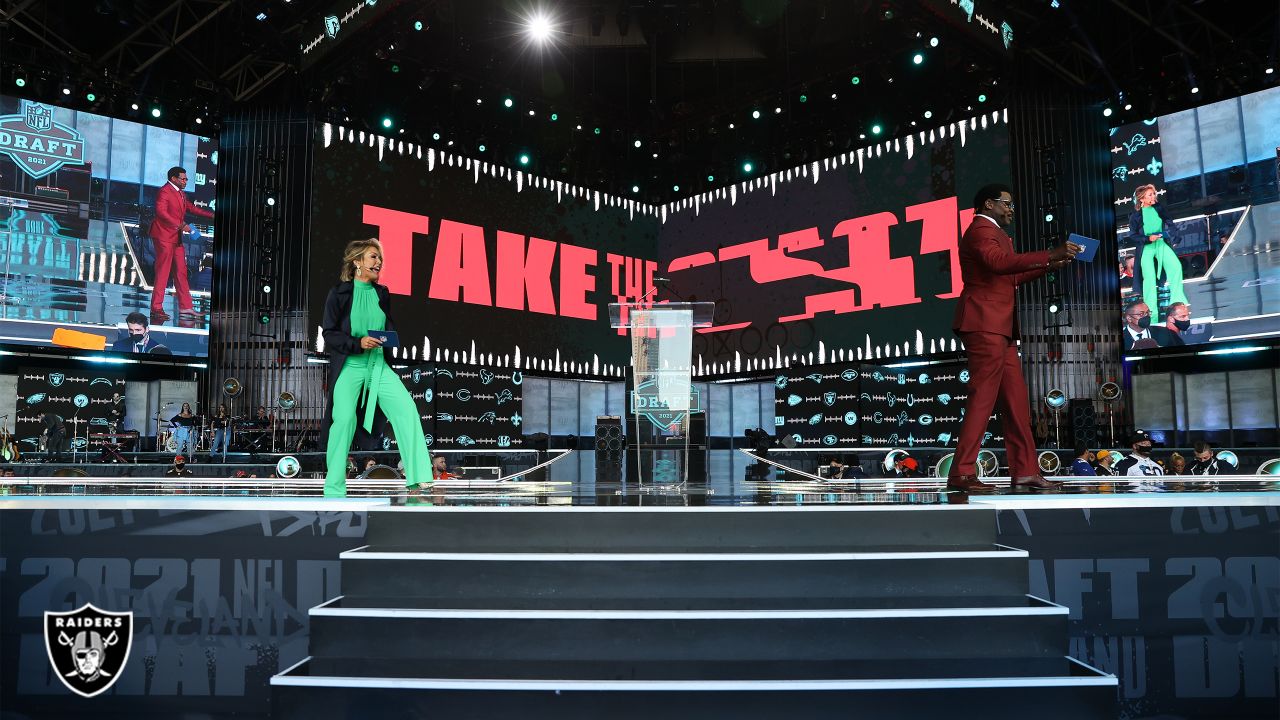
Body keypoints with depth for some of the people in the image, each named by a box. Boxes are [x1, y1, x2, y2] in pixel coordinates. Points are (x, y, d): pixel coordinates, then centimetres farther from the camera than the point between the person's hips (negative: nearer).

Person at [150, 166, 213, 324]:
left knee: (181, 272, 9)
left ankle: (185, 307, 13)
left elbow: (191, 208, 26)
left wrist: (211, 215, 18)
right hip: (164, 236, -10)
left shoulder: (180, 193, 19)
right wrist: (180, 225, -25)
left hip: (176, 238, 10)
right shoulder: (164, 191, -11)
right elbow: (161, 212, -21)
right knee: (162, 273, -8)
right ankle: (156, 309, -5)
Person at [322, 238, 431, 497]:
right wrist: (358, 343, -17)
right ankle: (334, 490, -7)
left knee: (406, 407, -17)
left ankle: (419, 479, -16)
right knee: (344, 418, -22)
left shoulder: (382, 293, 14)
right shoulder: (339, 293, 2)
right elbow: (329, 334, -2)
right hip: (348, 366, -4)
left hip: (378, 364, 4)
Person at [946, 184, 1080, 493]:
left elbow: (1009, 277, 31)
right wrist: (1050, 254, -27)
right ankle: (962, 473, -11)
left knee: (1016, 400, 9)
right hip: (985, 325, -11)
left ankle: (1025, 470, 12)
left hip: (1000, 328, 11)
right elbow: (1000, 261, -27)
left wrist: (1048, 265, 23)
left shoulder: (993, 233, 27)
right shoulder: (981, 229, -7)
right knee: (983, 397, -12)